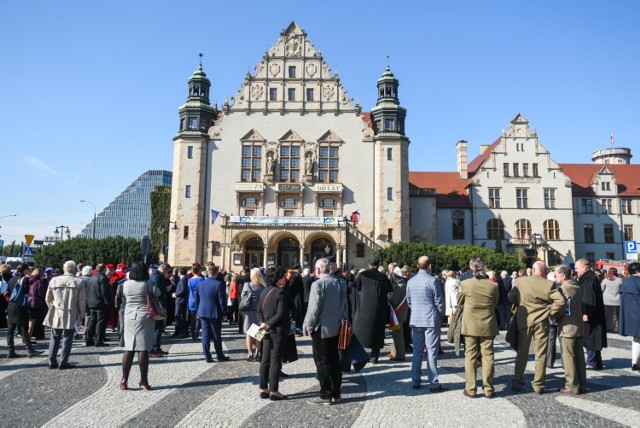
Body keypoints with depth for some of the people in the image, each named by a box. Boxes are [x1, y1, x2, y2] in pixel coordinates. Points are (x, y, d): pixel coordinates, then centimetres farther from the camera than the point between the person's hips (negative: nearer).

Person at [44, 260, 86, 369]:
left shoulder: (54, 280, 0)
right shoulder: (79, 282, -10)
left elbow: (48, 298, 7)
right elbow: (82, 300, -10)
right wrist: (81, 314, 3)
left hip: (56, 315, 3)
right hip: (71, 315, -3)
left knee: (54, 338, 15)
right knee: (67, 339, 5)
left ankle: (52, 362, 20)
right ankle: (63, 363, 7)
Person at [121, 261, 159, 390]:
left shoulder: (126, 284, 0)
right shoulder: (148, 284, -10)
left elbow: (124, 295, 11)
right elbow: (158, 293, -1)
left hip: (129, 317, 4)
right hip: (145, 318, -4)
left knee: (128, 349, 9)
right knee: (143, 349, 0)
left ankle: (124, 380, 12)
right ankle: (143, 380, 7)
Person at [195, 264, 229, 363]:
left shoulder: (200, 284, 5)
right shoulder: (219, 284, -13)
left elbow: (196, 299, 11)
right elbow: (222, 300, -13)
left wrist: (198, 312, 18)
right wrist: (224, 313, -4)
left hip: (203, 313, 4)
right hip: (215, 314, -4)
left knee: (205, 335, 7)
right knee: (216, 336, 7)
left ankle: (207, 357, 9)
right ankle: (220, 356, 17)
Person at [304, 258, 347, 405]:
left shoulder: (318, 284, -16)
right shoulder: (338, 283, 4)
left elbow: (314, 308, -19)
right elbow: (344, 305, 9)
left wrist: (309, 326, -8)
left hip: (321, 329, -7)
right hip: (335, 328, 7)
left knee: (322, 362, 2)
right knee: (334, 360, 13)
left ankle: (326, 395, 7)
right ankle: (336, 393, 20)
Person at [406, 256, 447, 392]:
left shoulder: (411, 281, 5)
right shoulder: (433, 280, -11)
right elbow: (439, 302, -7)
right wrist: (440, 316, 9)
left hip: (415, 319, 5)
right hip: (431, 319, -5)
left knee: (417, 350, 11)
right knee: (432, 351, -1)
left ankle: (416, 381, 16)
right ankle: (433, 384, 2)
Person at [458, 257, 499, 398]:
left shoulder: (465, 284, -12)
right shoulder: (493, 285, -10)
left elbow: (459, 302, 3)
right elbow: (495, 303, 5)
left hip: (470, 325, 0)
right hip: (487, 325, 1)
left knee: (470, 356, 8)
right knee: (487, 356, 9)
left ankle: (470, 389, 11)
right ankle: (488, 389, 15)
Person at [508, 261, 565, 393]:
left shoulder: (520, 281, -4)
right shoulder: (549, 284, -9)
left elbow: (511, 298, 2)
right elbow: (560, 301, -17)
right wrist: (551, 313, -3)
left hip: (524, 321, 2)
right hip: (541, 322, -1)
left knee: (522, 353, 13)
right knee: (541, 354, 8)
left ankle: (517, 382, 18)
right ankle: (538, 385, 12)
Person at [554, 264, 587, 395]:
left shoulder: (563, 289, -16)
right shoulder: (577, 288, 10)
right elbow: (579, 306, 16)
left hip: (567, 328, -8)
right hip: (579, 327, 8)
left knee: (568, 357, -1)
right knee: (579, 356, 13)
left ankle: (572, 387, 2)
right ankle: (581, 385, 20)